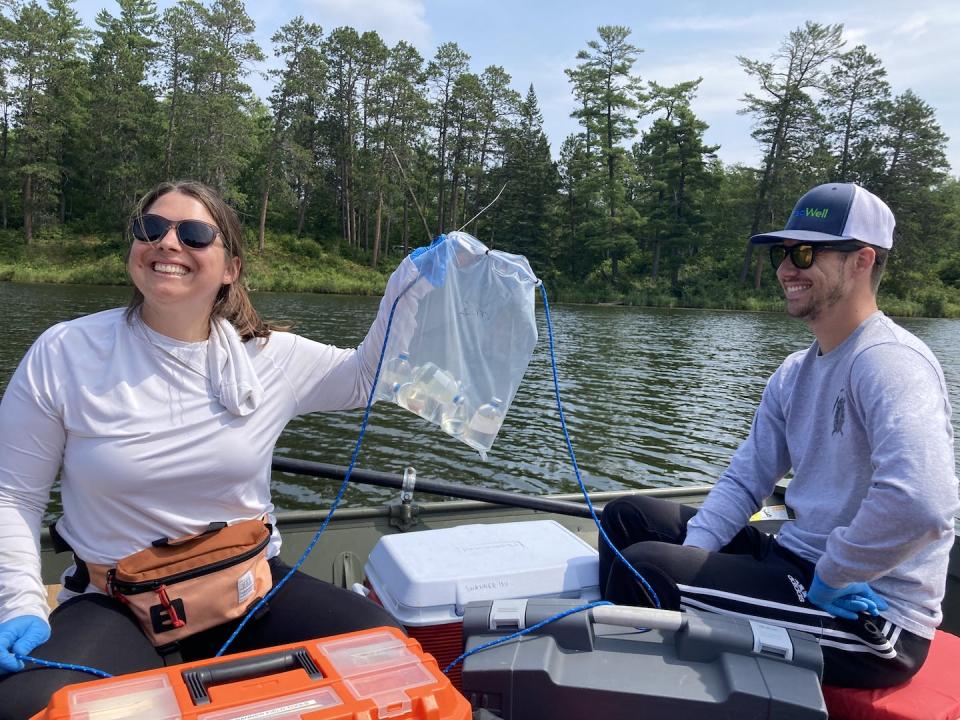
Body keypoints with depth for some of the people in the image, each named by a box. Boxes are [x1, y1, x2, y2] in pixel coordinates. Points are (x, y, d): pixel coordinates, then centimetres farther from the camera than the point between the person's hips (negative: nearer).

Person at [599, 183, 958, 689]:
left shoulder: (889, 362, -20)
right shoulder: (795, 374, 8)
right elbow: (744, 480, 9)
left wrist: (827, 579, -22)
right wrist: (691, 556, -7)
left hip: (872, 620, -9)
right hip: (796, 563, 9)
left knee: (643, 568, -21)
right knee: (628, 516, 8)